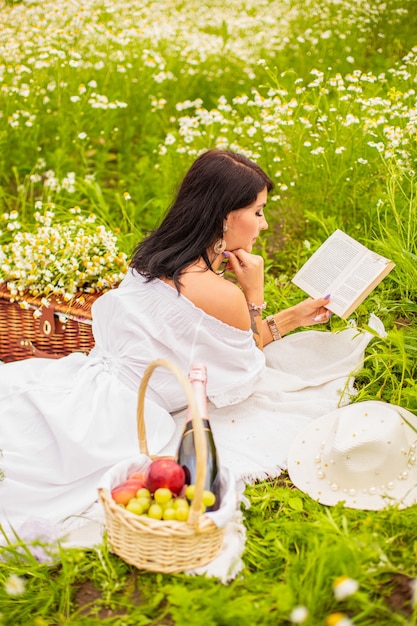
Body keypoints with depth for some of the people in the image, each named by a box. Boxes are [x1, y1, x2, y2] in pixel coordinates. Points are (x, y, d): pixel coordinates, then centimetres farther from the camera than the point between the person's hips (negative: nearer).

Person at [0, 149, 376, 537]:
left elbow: (224, 347, 17)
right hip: (120, 429, -9)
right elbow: (244, 377, 0)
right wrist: (254, 294, -2)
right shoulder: (221, 294, -20)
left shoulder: (154, 258, 7)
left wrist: (291, 317, 20)